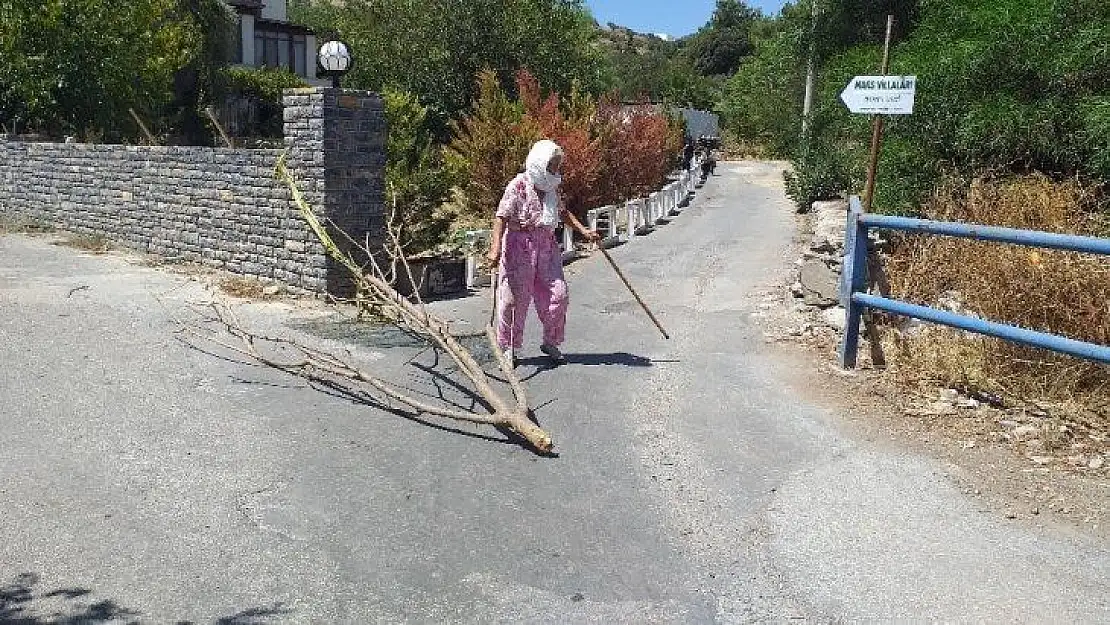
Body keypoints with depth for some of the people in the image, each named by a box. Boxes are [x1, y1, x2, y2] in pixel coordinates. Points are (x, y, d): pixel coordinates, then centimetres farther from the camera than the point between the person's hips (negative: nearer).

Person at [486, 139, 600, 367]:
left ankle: (550, 342, 22)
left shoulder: (552, 188, 9)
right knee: (515, 299, -2)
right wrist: (496, 246, -32)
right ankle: (508, 348, 13)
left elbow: (562, 212, 25)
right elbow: (501, 217, -19)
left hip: (546, 245, 7)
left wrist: (584, 231, 18)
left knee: (557, 295, 3)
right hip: (520, 245, -7)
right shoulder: (518, 187, -13)